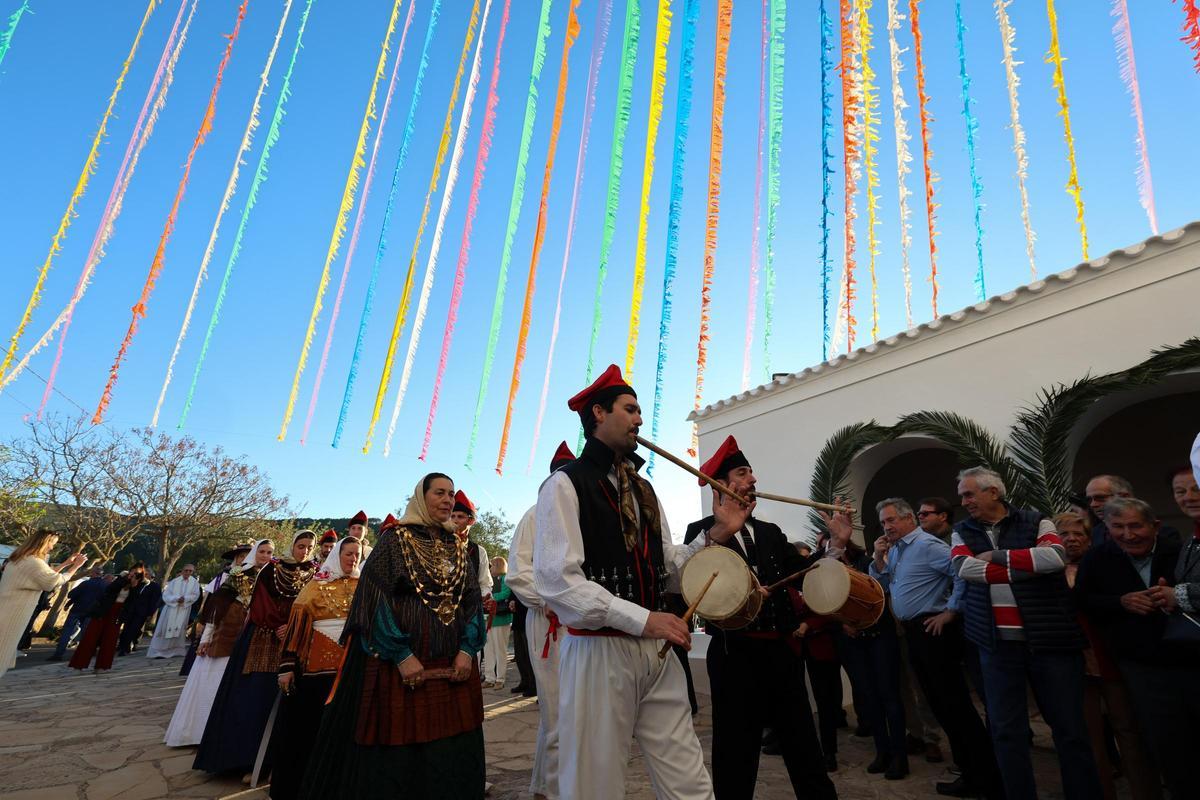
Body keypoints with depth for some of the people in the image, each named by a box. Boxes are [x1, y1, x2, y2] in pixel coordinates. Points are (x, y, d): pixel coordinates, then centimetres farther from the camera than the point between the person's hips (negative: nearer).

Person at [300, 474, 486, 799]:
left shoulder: (458, 547, 11)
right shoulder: (395, 538, -3)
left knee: (450, 747, 8)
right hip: (399, 660, -4)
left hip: (453, 662, 5)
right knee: (397, 744, 2)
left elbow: (473, 600, 8)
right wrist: (401, 655, -16)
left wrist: (467, 650, -6)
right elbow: (375, 597, -9)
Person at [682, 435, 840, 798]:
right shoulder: (702, 531, -6)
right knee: (737, 752, 10)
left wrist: (836, 544, -7)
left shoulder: (771, 532, 13)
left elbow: (803, 572, 5)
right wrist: (718, 533, -33)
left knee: (805, 748, 19)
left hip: (781, 651, 6)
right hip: (735, 654, -5)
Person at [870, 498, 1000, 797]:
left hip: (933, 629, -9)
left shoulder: (927, 545, -14)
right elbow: (882, 587, 16)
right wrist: (879, 559, 1)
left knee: (955, 703, -3)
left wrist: (950, 612, -17)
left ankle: (983, 776, 9)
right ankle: (967, 767, 29)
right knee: (939, 703, 16)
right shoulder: (894, 550, 13)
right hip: (913, 633, 10)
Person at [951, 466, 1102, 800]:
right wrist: (1029, 563, -11)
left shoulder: (1035, 521, 0)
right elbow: (965, 568, -11)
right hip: (996, 643, 2)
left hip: (1049, 638, -2)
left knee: (1069, 727, 9)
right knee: (1006, 730, 7)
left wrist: (996, 555, -13)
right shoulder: (962, 532, 7)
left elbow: (1055, 557, -18)